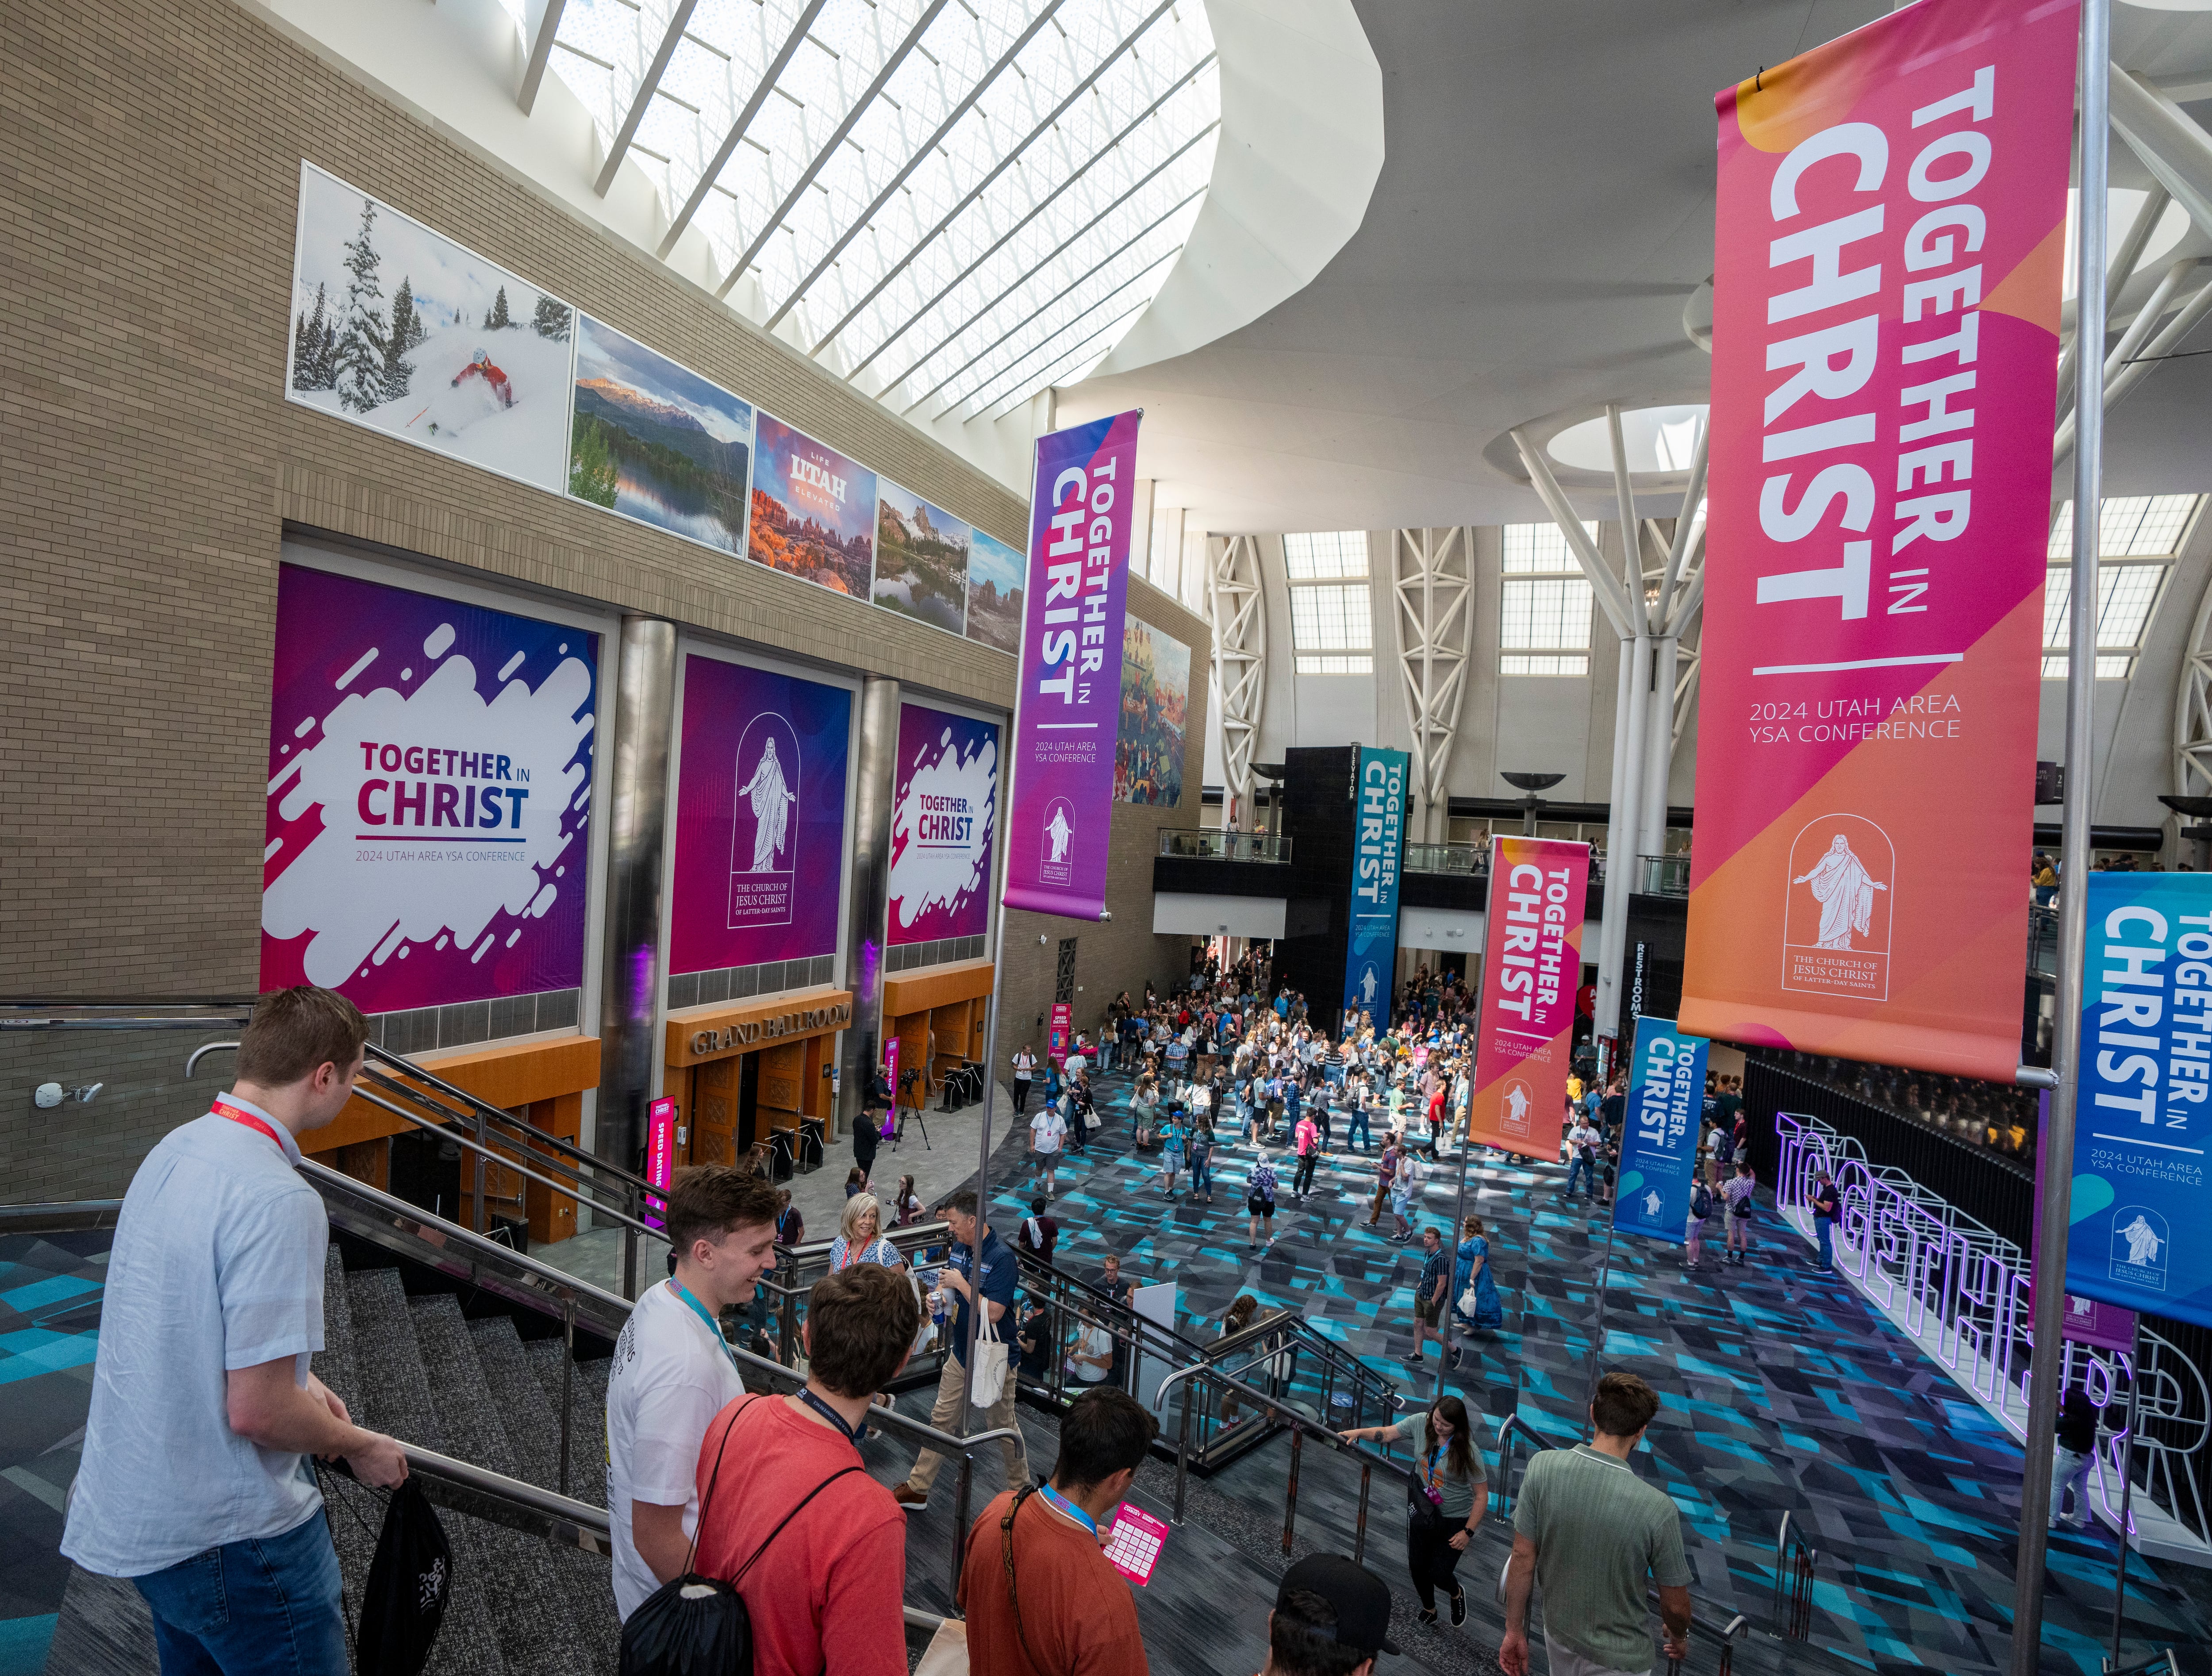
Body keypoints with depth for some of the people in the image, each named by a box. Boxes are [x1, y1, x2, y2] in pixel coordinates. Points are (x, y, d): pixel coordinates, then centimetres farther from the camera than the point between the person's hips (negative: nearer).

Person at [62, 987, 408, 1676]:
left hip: (140, 1511, 9)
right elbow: (257, 1411, -26)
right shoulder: (279, 1201, -30)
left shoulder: (174, 1148, -1)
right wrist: (361, 1446, -9)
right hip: (231, 1534, -9)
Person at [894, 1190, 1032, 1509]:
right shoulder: (959, 1247, 0)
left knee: (1002, 1429, 10)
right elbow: (948, 1288, 15)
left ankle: (1021, 1490, 29)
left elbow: (993, 1313, -30)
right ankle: (917, 1488, 29)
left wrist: (960, 1283, -23)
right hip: (961, 1354, 7)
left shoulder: (1001, 1258, -25)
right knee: (942, 1421, 17)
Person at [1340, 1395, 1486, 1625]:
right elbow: (1386, 1433, -11)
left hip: (1454, 1520, -4)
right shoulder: (1421, 1423, -18)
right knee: (1417, 1567, 15)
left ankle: (1456, 1594, 39)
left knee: (1439, 1575, 1)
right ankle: (1429, 1610, 46)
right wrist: (1358, 1432, -27)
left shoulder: (1468, 1451, -27)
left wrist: (1468, 1532, -15)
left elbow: (1481, 1495, -17)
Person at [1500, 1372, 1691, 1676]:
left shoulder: (1542, 1466, -23)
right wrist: (1679, 1637, 10)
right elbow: (1675, 1606, -13)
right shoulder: (1658, 1509, -29)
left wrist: (1514, 1631, 1)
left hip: (1559, 1635, 3)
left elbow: (1523, 1558, -14)